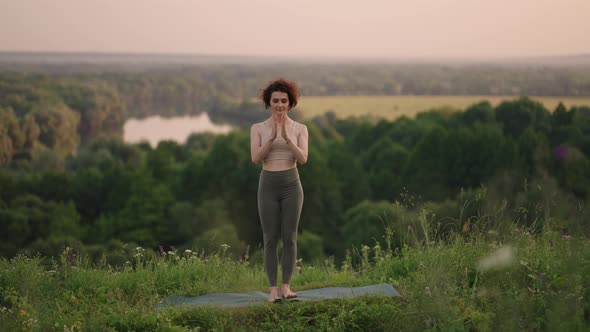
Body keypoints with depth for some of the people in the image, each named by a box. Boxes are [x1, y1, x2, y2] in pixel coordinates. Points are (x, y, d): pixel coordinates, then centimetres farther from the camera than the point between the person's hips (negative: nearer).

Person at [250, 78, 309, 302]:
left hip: (291, 185, 0)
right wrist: (272, 137, -22)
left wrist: (286, 137, -24)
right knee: (270, 238, 0)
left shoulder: (300, 129, 2)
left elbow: (302, 159, -11)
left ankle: (286, 286, 7)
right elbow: (255, 158, -10)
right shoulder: (258, 128, 2)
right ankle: (273, 289, 5)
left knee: (289, 237, 0)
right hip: (268, 185, 0)